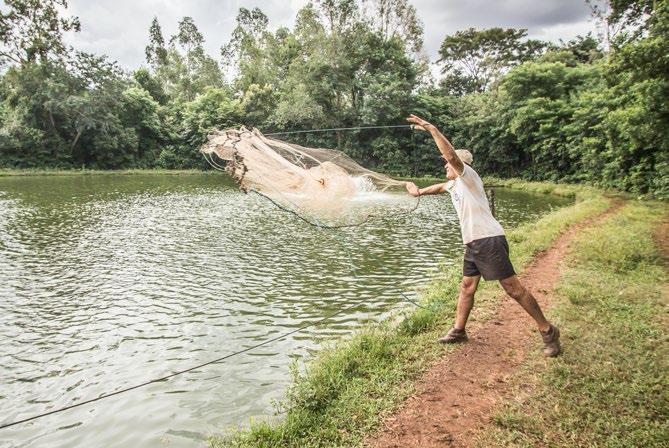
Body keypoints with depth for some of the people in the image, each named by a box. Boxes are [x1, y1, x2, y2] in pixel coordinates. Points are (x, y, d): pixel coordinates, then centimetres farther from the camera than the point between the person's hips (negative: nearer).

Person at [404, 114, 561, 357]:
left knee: (513, 288, -6)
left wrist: (431, 128, -22)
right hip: (472, 244, 10)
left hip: (489, 240, -10)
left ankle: (548, 331, 5)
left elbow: (452, 154, -24)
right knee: (467, 287, 13)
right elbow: (439, 187, 44)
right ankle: (458, 331, 22)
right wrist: (419, 191, 47)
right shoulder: (453, 184, 19)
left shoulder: (467, 175, -6)